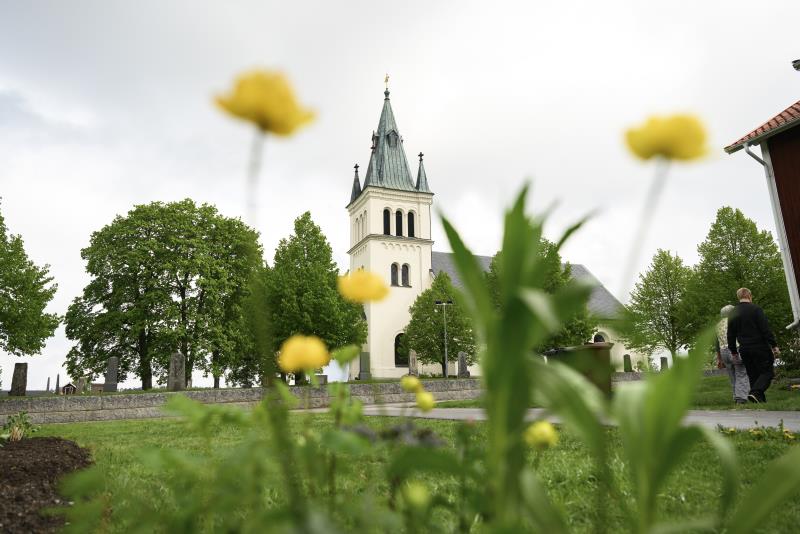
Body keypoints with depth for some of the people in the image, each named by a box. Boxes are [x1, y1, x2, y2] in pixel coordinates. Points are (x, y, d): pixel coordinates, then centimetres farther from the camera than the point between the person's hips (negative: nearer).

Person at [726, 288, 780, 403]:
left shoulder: (732, 313, 8)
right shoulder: (756, 309, -8)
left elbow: (730, 335, 11)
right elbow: (766, 329, -12)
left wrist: (733, 351, 18)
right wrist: (774, 345, -7)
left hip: (744, 350, 5)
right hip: (760, 348, -5)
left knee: (753, 376, 11)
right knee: (767, 372, 0)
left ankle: (760, 400, 10)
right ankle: (755, 392, -20)